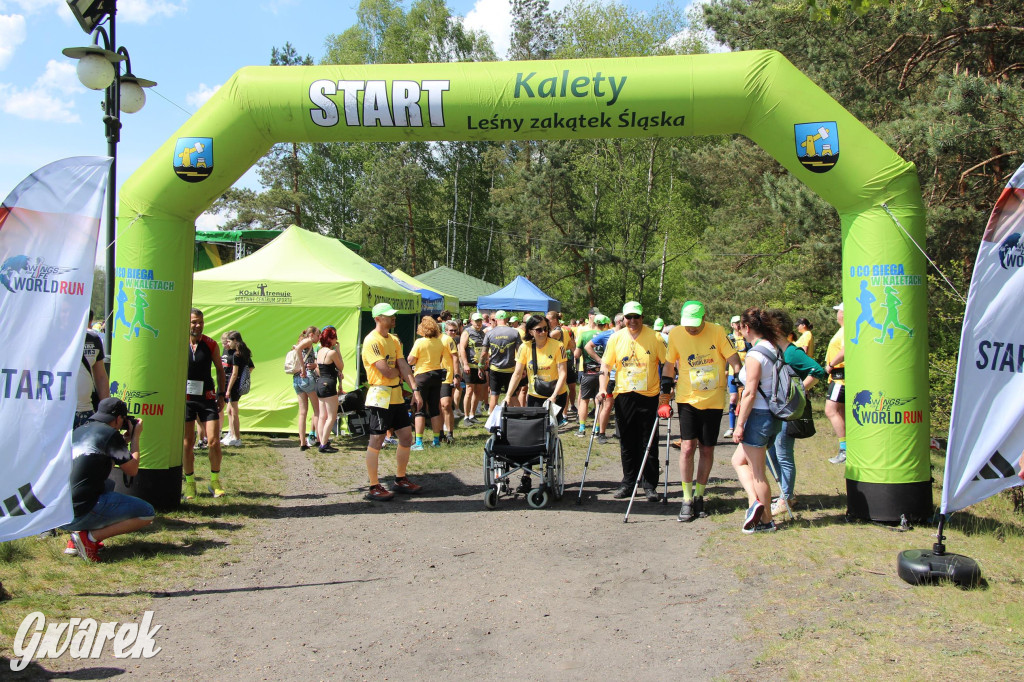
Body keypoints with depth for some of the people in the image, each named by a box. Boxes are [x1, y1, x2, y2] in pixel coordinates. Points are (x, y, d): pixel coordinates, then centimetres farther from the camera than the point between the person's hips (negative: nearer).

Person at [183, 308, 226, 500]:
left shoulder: (211, 344, 1)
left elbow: (220, 370, 11)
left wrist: (221, 394, 6)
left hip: (207, 398, 1)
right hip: (184, 399, -1)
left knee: (214, 441, -5)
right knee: (187, 443, 4)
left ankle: (215, 481, 12)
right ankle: (189, 483, 17)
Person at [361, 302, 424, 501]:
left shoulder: (394, 340, 13)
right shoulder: (372, 341, -14)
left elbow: (403, 366, 5)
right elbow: (386, 371, -21)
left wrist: (415, 390, -6)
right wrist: (400, 372, 0)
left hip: (396, 396, 9)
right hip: (380, 397, -9)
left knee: (406, 436, 11)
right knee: (376, 441, -2)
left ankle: (400, 480, 25)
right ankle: (374, 487, 6)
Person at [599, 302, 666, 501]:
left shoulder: (654, 337, -4)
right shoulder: (616, 338, 2)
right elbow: (606, 366, 4)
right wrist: (602, 388, -8)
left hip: (649, 395, -2)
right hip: (623, 395, 2)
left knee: (649, 444, 2)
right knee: (627, 443, 10)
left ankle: (650, 485, 12)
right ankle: (628, 482, 21)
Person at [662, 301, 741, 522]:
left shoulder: (717, 331, -8)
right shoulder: (676, 334, -4)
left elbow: (733, 359, -5)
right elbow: (669, 364, 8)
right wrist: (665, 389, 1)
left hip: (714, 400, 0)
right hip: (687, 399, 0)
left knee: (707, 450, 6)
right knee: (687, 447, -10)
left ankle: (699, 495, 21)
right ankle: (687, 500, -2)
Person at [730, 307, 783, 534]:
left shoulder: (755, 355, -18)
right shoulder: (774, 349, 8)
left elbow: (750, 394, -20)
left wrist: (739, 424, -14)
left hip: (758, 416, -9)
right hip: (774, 415, 9)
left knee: (756, 472, 4)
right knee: (738, 460, 19)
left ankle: (766, 521, 12)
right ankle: (755, 501, 8)